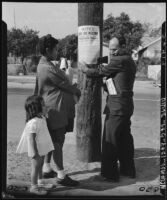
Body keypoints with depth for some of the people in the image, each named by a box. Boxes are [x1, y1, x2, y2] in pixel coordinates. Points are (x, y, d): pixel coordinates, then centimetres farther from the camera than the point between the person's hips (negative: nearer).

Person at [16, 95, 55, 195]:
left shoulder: (41, 118, 3)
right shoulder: (33, 122, -28)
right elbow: (31, 138, -27)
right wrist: (35, 152, -25)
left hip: (42, 148, 9)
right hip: (37, 149, -9)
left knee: (40, 166, 22)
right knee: (36, 167, 4)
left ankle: (40, 183, 38)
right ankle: (34, 187, 18)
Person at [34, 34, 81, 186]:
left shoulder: (43, 65, 12)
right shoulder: (49, 68, -20)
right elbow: (65, 85, -12)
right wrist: (77, 91, 6)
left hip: (51, 109, 10)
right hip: (55, 110, -10)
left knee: (52, 140, 17)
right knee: (58, 142, -4)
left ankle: (46, 169, 28)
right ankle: (61, 175, 4)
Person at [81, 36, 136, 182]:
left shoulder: (120, 61, -14)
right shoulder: (130, 61, 15)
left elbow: (101, 71, -8)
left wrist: (86, 69, 7)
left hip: (116, 107, -10)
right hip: (126, 105, 10)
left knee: (110, 140, -2)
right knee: (125, 138, 16)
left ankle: (110, 174, 5)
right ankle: (128, 170, 26)